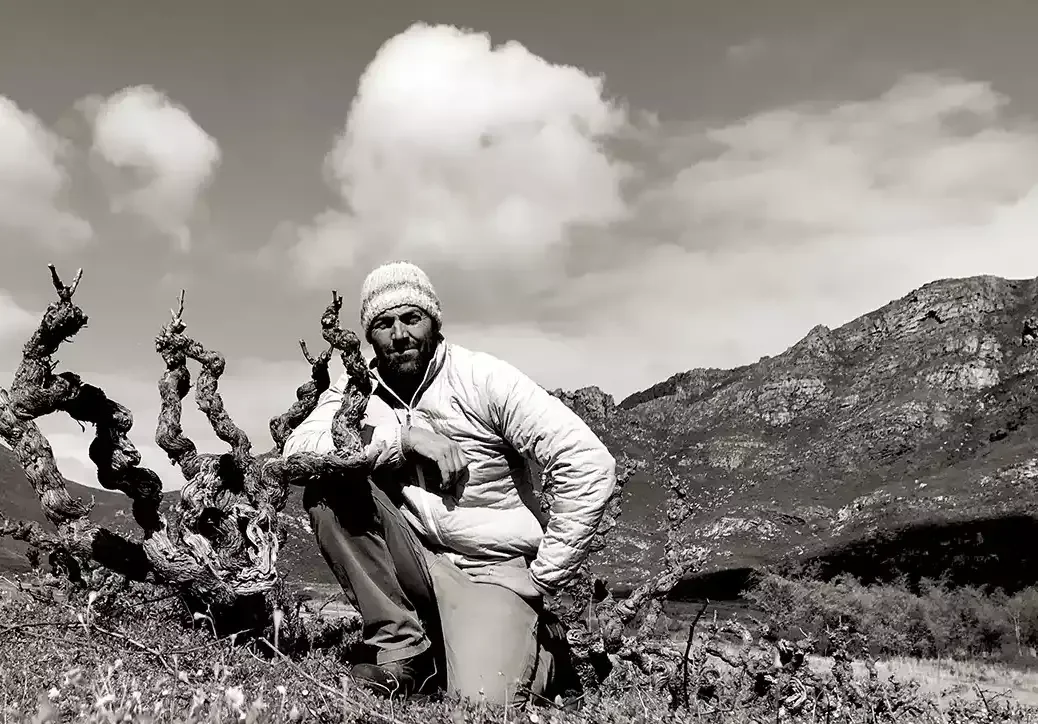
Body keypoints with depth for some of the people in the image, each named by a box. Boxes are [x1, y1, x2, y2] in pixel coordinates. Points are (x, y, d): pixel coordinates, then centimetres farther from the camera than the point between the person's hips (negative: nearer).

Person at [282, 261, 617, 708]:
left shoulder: (485, 379, -12)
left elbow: (591, 467, -17)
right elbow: (297, 449, -17)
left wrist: (543, 579, -13)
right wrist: (401, 439, -25)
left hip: (493, 567, -3)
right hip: (416, 561, 3)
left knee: (484, 701, -24)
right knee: (328, 490, -19)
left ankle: (539, 656, 14)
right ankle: (404, 650, -8)